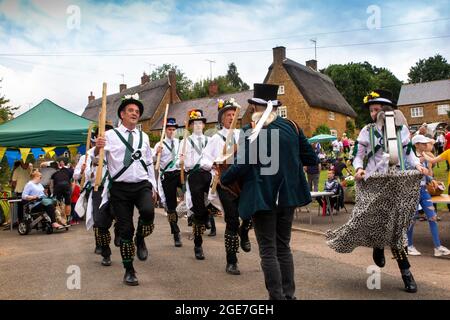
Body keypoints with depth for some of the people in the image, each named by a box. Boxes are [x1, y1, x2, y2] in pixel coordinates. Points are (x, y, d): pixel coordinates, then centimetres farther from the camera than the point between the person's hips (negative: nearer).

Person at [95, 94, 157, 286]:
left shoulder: (144, 137, 13)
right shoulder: (110, 135, 0)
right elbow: (96, 160, -7)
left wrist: (153, 187, 14)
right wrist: (97, 148, -29)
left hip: (142, 185, 2)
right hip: (120, 188, -2)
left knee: (148, 211, -27)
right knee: (125, 229, 3)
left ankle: (140, 239, 6)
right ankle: (129, 271, 20)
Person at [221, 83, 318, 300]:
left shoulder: (249, 130, -8)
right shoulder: (291, 126, 3)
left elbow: (242, 166, -19)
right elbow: (312, 159, 7)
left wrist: (223, 180, -1)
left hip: (261, 196, -4)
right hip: (287, 194, 4)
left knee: (268, 250, 5)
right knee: (283, 247, 17)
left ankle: (277, 296, 7)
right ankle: (288, 294, 22)